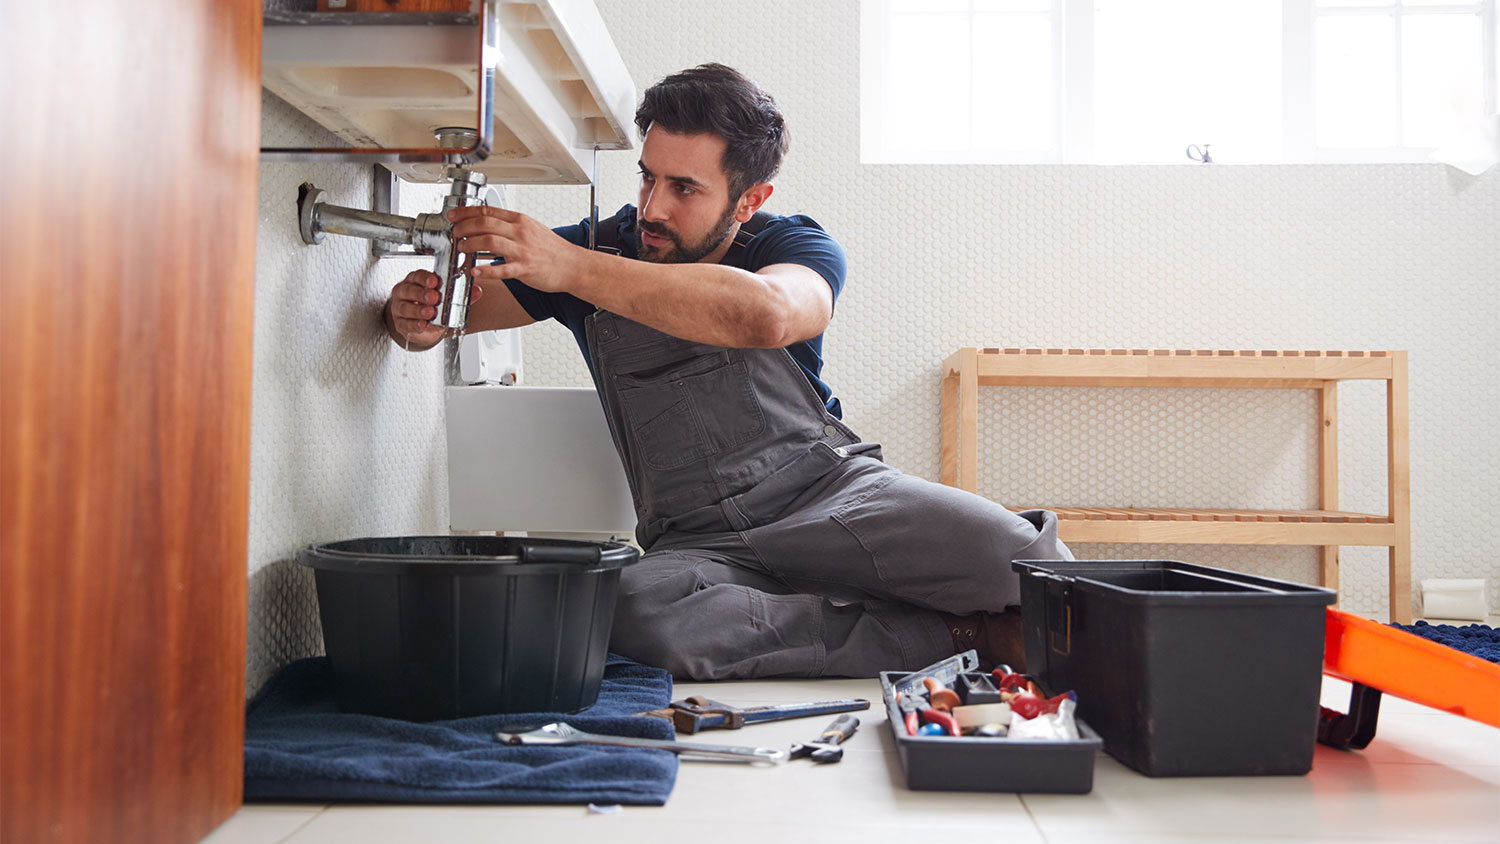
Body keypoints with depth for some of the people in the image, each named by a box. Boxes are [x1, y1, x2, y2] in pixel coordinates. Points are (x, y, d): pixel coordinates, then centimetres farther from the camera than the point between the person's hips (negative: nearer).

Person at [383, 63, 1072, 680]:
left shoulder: (793, 246, -2)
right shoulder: (600, 246, 6)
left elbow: (766, 316, -29)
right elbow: (450, 311, 14)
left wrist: (572, 268, -33)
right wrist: (413, 318, -12)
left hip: (832, 488, -2)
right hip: (697, 541, 3)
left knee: (1013, 553, -33)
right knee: (637, 610, -36)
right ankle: (958, 632, -22)